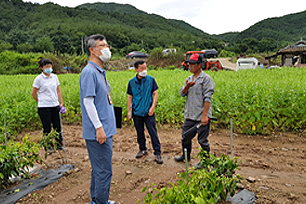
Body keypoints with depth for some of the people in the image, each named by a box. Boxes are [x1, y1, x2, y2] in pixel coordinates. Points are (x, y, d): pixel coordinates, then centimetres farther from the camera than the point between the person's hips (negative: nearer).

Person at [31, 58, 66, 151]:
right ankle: (48, 145, 21)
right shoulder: (39, 79, -5)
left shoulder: (55, 77, 8)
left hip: (55, 105, 4)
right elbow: (33, 93, 2)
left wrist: (61, 103, 7)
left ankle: (60, 144, 24)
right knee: (47, 128, 5)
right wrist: (40, 102, 6)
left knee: (58, 126, 8)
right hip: (44, 107, -4)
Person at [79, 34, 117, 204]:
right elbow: (88, 101, -19)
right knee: (104, 171, -1)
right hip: (99, 132, -10)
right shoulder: (89, 71, -14)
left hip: (105, 130, 10)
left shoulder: (100, 72, 16)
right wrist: (99, 127, -20)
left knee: (100, 169, 20)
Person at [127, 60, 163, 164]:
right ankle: (143, 149, 33)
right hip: (137, 112, 2)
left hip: (148, 112, -2)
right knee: (140, 132, 14)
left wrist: (153, 107, -9)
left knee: (153, 133, -2)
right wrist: (129, 110, 4)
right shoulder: (132, 82, 2)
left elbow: (155, 94, 2)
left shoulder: (151, 79, -1)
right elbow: (130, 97, 8)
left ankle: (157, 153, 8)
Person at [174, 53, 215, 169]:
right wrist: (187, 87, -13)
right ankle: (186, 156, 41)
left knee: (202, 140, 3)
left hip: (201, 116, -7)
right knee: (185, 137, 19)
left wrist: (204, 115, -20)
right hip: (189, 116, 7)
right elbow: (182, 94, 9)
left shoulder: (206, 79, -8)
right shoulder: (189, 79, 14)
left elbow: (207, 98, -14)